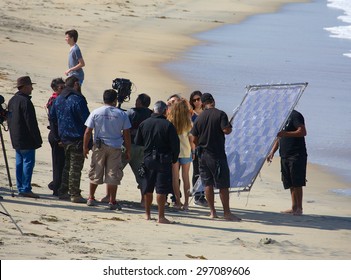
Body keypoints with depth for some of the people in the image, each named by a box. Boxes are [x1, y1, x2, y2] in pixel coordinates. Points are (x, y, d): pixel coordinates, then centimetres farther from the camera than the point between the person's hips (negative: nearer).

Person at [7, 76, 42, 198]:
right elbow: (31, 123, -19)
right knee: (28, 162, -6)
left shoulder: (12, 100, 13)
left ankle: (20, 188, 15)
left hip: (16, 140, 9)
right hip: (26, 140, -9)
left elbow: (9, 119, 20)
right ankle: (26, 189, -8)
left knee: (20, 163, 12)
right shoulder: (25, 101, -17)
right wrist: (38, 139, -14)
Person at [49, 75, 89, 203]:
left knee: (67, 165, 19)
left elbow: (52, 117, 16)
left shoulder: (58, 99, 8)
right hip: (77, 138, -8)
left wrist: (58, 136, 23)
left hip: (64, 138, 8)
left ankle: (63, 192, 21)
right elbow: (86, 119, -18)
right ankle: (75, 194, 0)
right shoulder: (77, 99, -17)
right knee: (76, 167, -2)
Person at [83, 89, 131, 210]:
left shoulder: (96, 113, -3)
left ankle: (91, 198, 19)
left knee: (95, 173, 13)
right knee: (113, 175, 3)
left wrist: (85, 147, 8)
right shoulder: (122, 114, -3)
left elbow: (88, 132, -3)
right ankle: (112, 201, 2)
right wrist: (128, 150, 8)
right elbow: (126, 134, -1)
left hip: (99, 147, 1)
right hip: (115, 147, -1)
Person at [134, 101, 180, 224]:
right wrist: (174, 159, 5)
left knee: (147, 189, 14)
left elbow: (137, 142, 8)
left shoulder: (144, 124, 2)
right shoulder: (168, 125, -10)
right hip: (163, 161, -4)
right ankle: (161, 217, -5)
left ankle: (147, 214, 23)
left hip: (147, 159, 4)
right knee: (162, 189, -3)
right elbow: (175, 144, -9)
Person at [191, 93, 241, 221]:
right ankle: (227, 213, 0)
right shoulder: (220, 114, -8)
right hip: (217, 155, -4)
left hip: (203, 154, 5)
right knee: (223, 185, -1)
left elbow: (194, 139, 7)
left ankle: (212, 211, 11)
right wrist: (229, 126, 4)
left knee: (208, 184, 10)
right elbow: (226, 130, -18)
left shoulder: (199, 118, 5)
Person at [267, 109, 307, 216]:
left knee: (296, 183, -7)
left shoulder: (295, 115, -9)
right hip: (285, 155, 9)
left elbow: (303, 132, -20)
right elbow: (279, 137, 25)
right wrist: (272, 152, 15)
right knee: (290, 183, 9)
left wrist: (286, 134, -28)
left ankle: (299, 208, -3)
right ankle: (294, 207, 13)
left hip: (296, 156, -9)